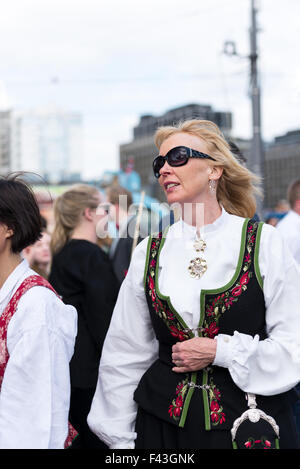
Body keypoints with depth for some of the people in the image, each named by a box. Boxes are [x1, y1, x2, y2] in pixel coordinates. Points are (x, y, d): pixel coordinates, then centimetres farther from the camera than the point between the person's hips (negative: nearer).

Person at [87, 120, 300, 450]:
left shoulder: (263, 242, -5)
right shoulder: (148, 254, 3)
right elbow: (126, 357, 7)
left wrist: (220, 351, -14)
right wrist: (120, 439, 7)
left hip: (249, 419, -2)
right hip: (164, 422, 2)